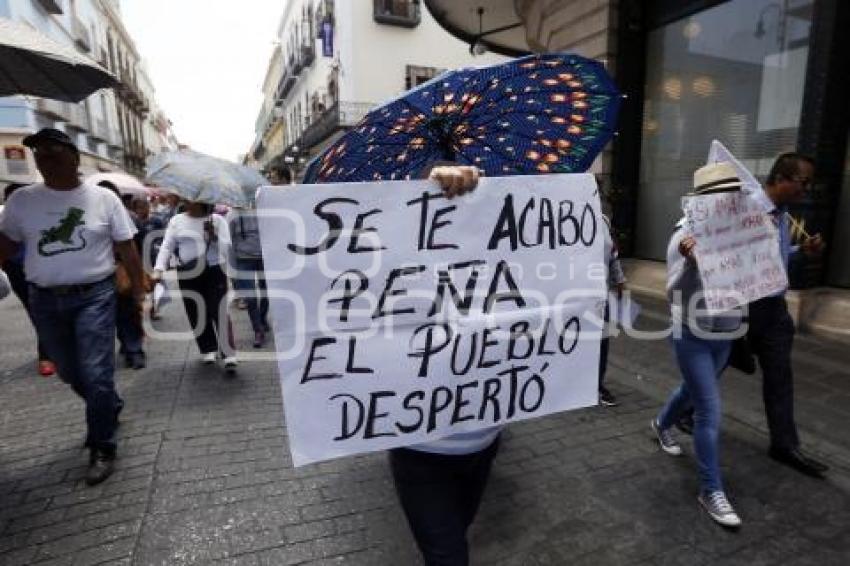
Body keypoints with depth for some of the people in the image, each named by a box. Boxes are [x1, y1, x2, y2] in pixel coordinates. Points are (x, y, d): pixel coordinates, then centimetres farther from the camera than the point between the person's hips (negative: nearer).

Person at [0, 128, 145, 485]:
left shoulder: (103, 198, -3)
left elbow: (127, 250, -1)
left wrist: (140, 294, -1)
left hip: (93, 296, -4)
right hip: (45, 300, 4)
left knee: (95, 375, -6)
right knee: (70, 373, 17)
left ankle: (102, 448, 11)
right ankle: (110, 407, 45)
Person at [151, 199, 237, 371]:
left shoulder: (217, 220, 1)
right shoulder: (176, 221, 6)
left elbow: (227, 247, -4)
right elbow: (166, 247, 2)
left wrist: (214, 236, -21)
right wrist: (158, 270, -10)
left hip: (214, 273, -3)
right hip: (188, 275, 3)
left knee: (219, 312, -7)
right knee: (196, 314, 9)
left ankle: (229, 355, -6)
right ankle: (208, 350, 26)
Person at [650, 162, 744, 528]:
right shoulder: (686, 235, -17)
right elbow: (673, 292, -19)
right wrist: (689, 260, -34)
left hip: (724, 333, 6)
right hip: (692, 335, -6)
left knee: (694, 391, 25)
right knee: (710, 411, -3)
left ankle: (662, 424, 55)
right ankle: (711, 491, 13)